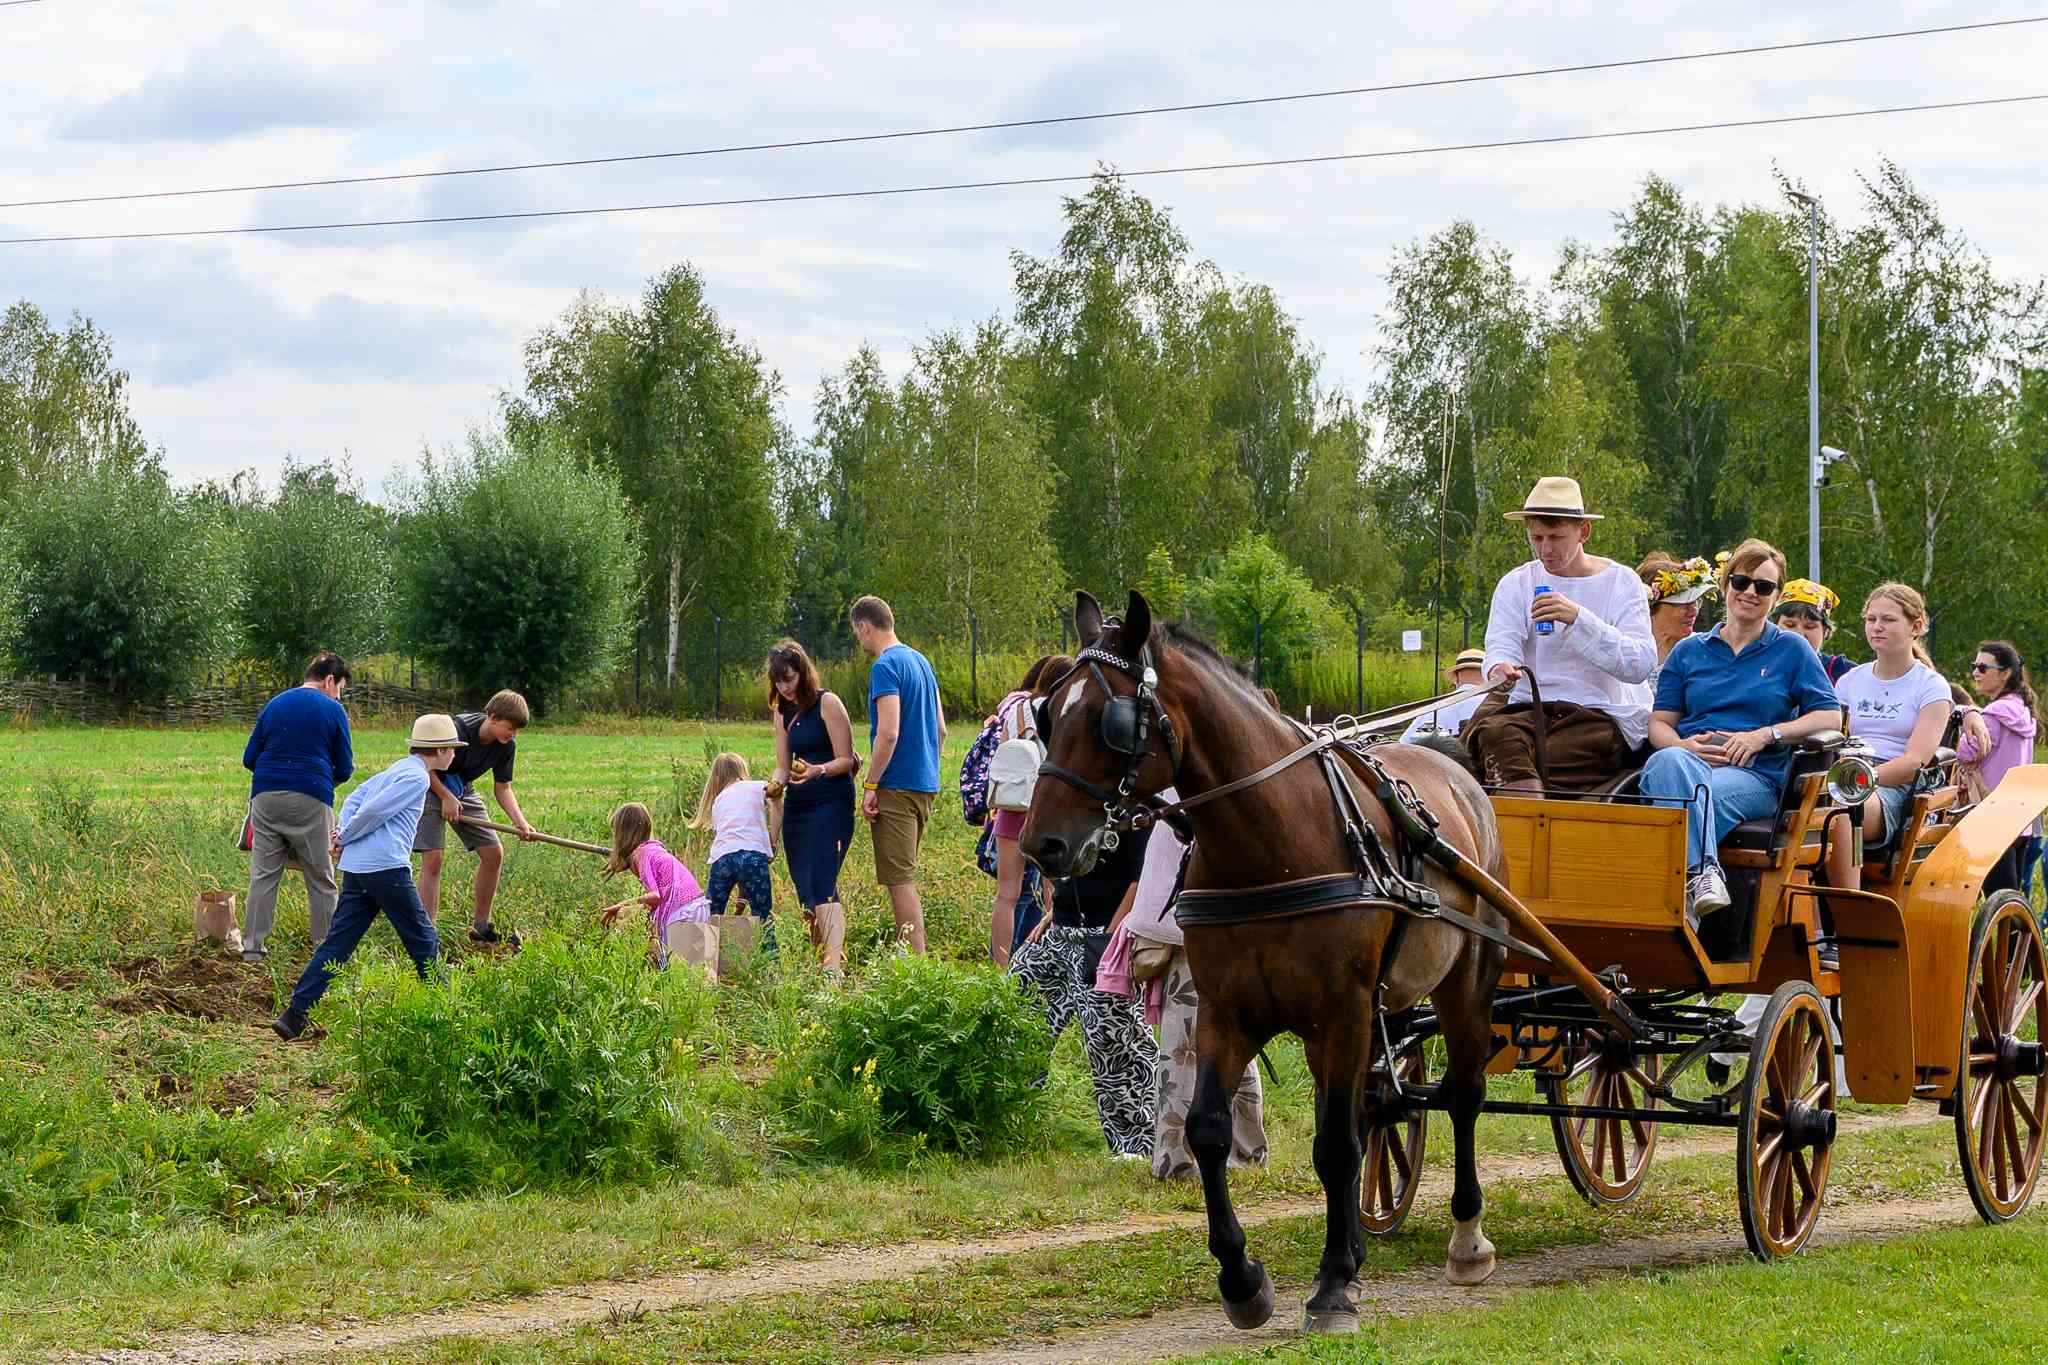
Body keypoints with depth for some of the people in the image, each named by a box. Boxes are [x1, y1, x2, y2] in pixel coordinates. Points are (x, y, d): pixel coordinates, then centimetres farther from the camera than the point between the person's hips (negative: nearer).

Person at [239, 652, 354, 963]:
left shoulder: (273, 705, 13)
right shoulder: (332, 710, 1)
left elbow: (249, 758, 13)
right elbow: (345, 769, 3)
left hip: (266, 797, 4)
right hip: (310, 801, -4)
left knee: (263, 875, 6)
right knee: (321, 879, 6)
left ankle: (252, 946, 4)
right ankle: (325, 947, 8)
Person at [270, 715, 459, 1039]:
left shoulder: (395, 771, 23)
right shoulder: (416, 778, -8)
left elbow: (354, 800, 24)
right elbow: (372, 812, -14)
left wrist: (342, 834, 8)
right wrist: (345, 839, 0)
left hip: (355, 868, 9)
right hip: (387, 867, -9)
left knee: (336, 943, 4)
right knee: (424, 942, 5)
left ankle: (295, 1015, -3)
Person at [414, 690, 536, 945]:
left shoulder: (507, 746, -11)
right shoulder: (459, 730, -31)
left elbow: (502, 788, -1)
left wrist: (520, 821, -15)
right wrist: (446, 797, -22)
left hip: (462, 791, 7)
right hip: (430, 788, -7)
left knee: (493, 853, 2)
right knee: (432, 859, -17)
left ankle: (480, 927, 16)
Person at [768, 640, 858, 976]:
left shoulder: (827, 703, -6)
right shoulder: (783, 712, 15)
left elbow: (845, 760, -8)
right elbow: (783, 765, 15)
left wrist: (817, 771, -26)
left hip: (831, 805, -7)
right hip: (796, 807, 7)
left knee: (821, 884, -20)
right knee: (805, 890, 4)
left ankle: (834, 963, -30)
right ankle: (818, 961, 9)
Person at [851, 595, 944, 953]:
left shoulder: (886, 667, -13)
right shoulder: (921, 662, 15)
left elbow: (888, 733, -21)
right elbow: (941, 729, 19)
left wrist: (870, 785, -16)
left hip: (896, 788, -9)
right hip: (925, 784, 9)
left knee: (899, 880, -7)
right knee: (905, 878, 16)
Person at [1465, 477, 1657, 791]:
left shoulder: (1621, 582, 5)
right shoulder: (1515, 584, 13)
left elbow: (1640, 665, -8)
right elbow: (1501, 645, -2)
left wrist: (1578, 617, -20)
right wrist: (1499, 668, -29)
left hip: (1600, 714, -3)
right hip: (1528, 709, 3)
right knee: (1494, 732, -35)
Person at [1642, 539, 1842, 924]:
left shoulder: (1791, 650, 17)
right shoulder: (1687, 651, 24)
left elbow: (1830, 717, 8)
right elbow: (1659, 722, 18)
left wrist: (1766, 734, -6)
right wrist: (1683, 745, -7)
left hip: (1755, 774, -1)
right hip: (1687, 758, 2)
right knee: (1670, 763, -39)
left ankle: (1681, 899, -53)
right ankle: (1702, 871, -57)